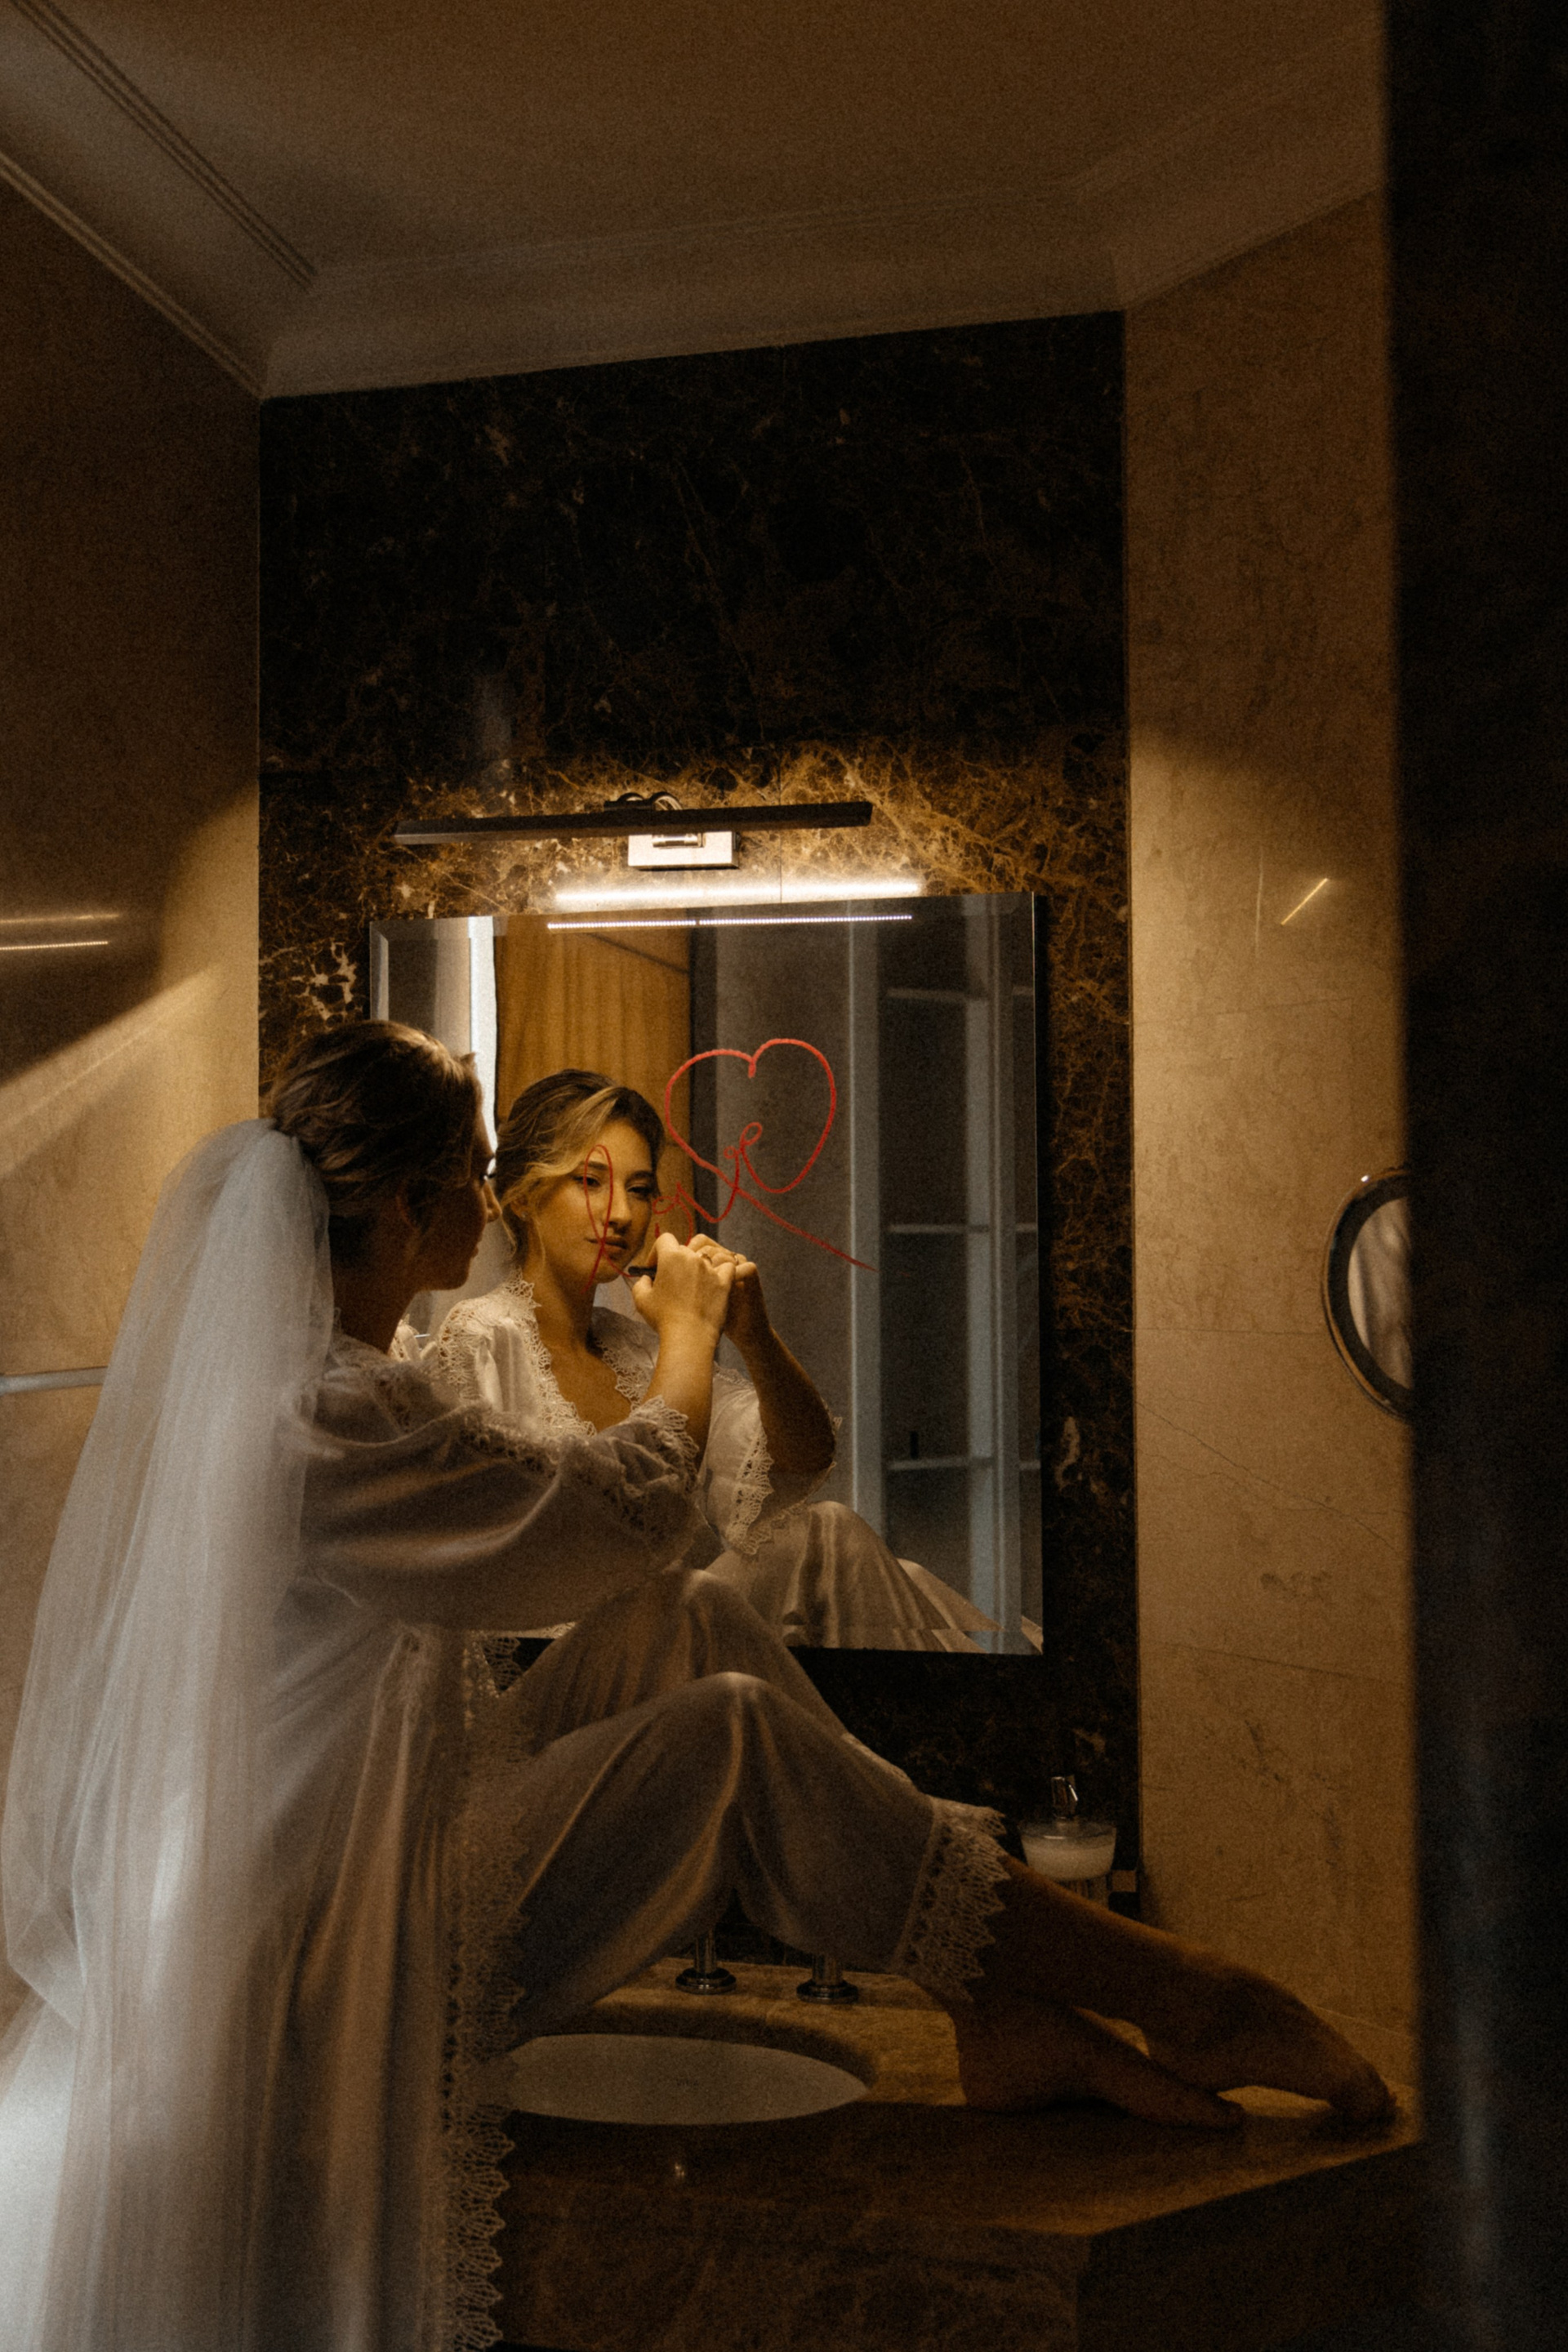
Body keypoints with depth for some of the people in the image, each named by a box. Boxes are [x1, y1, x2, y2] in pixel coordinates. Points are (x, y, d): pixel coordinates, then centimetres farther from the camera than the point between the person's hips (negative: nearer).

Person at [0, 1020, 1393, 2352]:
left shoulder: (248, 1365, 6)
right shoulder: (329, 1415, -26)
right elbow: (630, 1519, -16)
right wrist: (690, 1331, 1)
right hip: (339, 1944, -10)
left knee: (703, 1627, 2)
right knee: (736, 1737, -15)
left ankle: (1002, 2015, -2)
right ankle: (1174, 1999, -5)